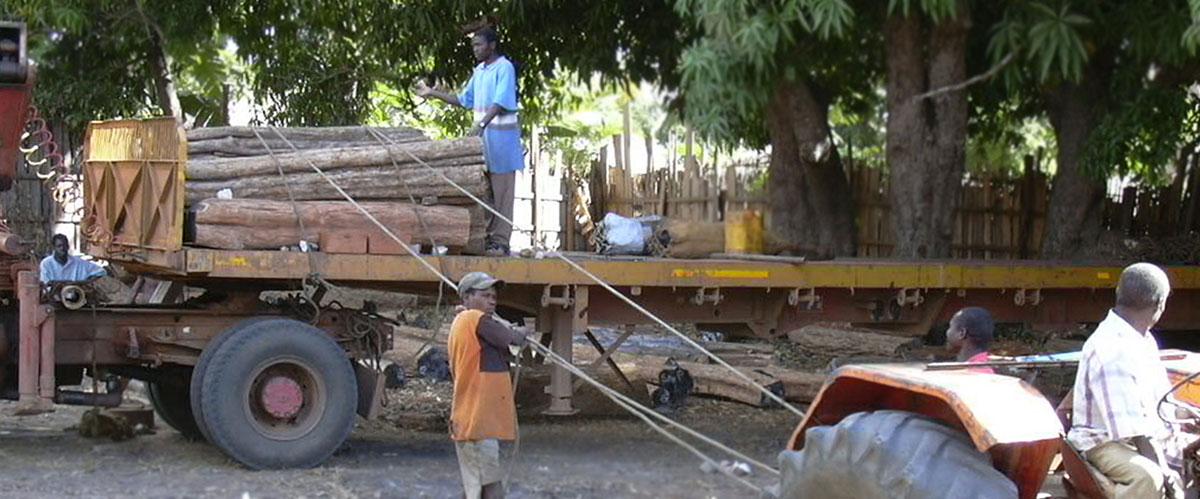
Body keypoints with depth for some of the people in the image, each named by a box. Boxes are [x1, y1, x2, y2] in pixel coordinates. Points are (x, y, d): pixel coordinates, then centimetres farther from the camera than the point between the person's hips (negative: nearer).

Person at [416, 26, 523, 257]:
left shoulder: (504, 68, -10)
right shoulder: (479, 71, 16)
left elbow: (501, 103, -22)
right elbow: (465, 100, 24)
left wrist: (481, 124, -35)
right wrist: (432, 93, 20)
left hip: (501, 135, -8)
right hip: (481, 134, 8)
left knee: (501, 191, -6)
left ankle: (500, 240, -7)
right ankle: (485, 236, 13)